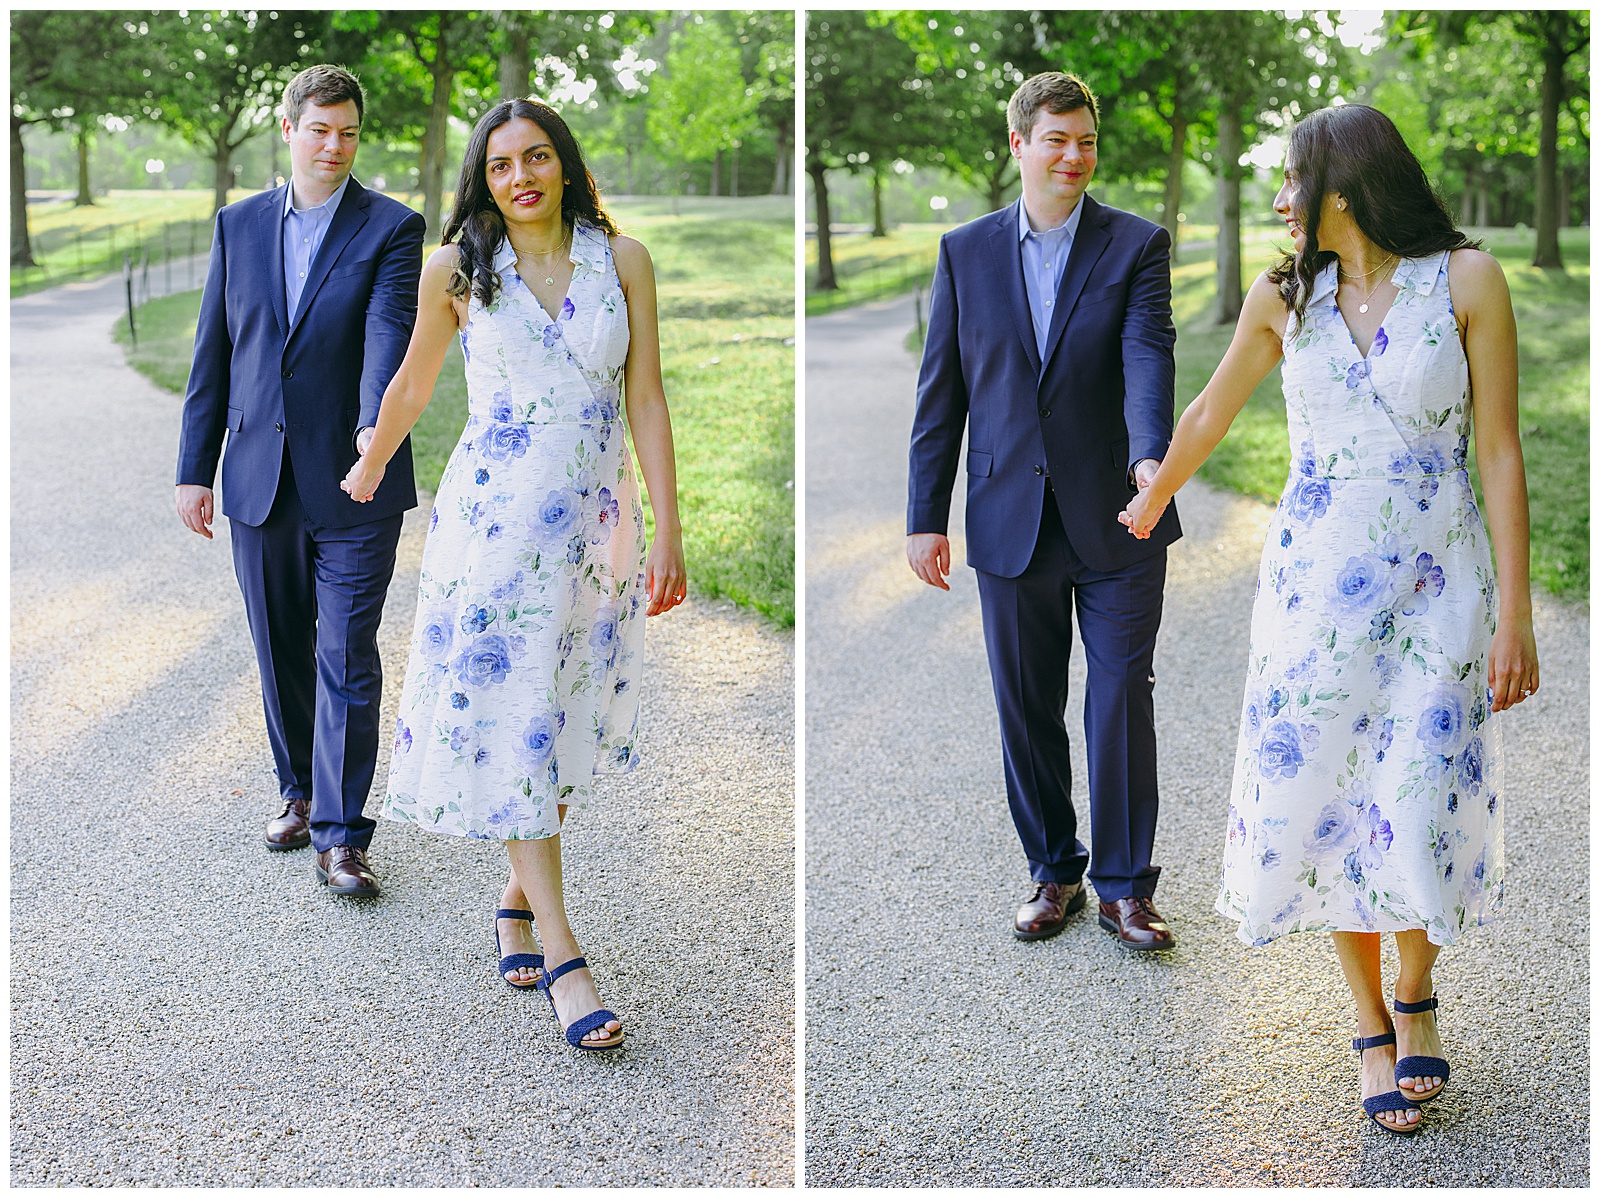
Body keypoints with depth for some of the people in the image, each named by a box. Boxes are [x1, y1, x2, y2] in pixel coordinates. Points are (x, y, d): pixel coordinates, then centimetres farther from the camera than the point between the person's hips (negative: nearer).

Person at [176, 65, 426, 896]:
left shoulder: (392, 229, -3)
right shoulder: (239, 226, 9)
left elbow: (390, 335, -19)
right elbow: (213, 353, 10)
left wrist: (377, 425, -38)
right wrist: (194, 468, 7)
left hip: (352, 484, -4)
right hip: (259, 481, 4)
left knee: (347, 660, -4)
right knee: (281, 654, 14)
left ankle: (339, 836, 1)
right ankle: (300, 792, 33)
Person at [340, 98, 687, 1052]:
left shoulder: (622, 259, 2)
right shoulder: (456, 269, -1)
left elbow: (646, 401, 0)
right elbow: (413, 387, 13)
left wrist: (667, 532, -3)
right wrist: (368, 474, 25)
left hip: (597, 517, 2)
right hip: (496, 515, -2)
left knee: (571, 719, 9)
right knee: (510, 721, -5)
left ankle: (517, 901, 28)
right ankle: (562, 954, -3)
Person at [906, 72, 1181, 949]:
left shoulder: (1137, 245, 1)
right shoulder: (965, 251, 7)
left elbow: (1149, 358, -15)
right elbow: (941, 390, 7)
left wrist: (1149, 456, -34)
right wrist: (925, 516, 2)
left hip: (1114, 522, -2)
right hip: (1010, 522, 2)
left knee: (1122, 703, 1)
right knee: (1026, 709, 9)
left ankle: (1125, 885, 14)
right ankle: (1053, 872, 26)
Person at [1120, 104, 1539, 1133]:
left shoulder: (1467, 280, -6)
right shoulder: (1284, 297, 4)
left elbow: (1500, 451, -7)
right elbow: (1210, 413, 20)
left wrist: (1516, 613, -9)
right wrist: (1150, 503, 34)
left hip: (1436, 585, -3)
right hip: (1315, 580, 3)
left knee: (1421, 812, -5)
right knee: (1327, 802, 2)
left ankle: (1418, 993, 25)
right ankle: (1371, 1023, 20)